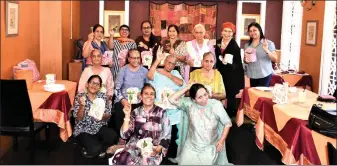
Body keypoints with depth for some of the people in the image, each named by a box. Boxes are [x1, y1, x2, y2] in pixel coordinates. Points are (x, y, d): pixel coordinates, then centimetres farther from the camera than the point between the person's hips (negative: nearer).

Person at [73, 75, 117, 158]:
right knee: (95, 149, -28)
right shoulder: (80, 97, -8)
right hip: (83, 130, -3)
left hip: (99, 127, 3)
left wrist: (102, 116, -24)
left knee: (113, 137, -26)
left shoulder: (103, 96, 0)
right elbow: (78, 118, -14)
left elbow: (108, 116, 0)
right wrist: (82, 106, -31)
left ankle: (99, 149, 5)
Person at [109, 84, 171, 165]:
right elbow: (124, 135, -1)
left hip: (154, 149, -2)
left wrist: (158, 149, -15)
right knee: (119, 159, -28)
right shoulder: (135, 112, 8)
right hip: (135, 146, 2)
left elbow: (166, 136, 2)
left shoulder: (161, 112, 4)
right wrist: (127, 115, -9)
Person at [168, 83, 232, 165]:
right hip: (191, 146, 1)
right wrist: (187, 88, -17)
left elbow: (227, 123, -4)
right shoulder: (189, 103, -9)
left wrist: (221, 140, -11)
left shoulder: (216, 104, -12)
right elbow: (172, 99, -18)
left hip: (210, 147, -1)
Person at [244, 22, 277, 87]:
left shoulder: (269, 43, -2)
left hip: (265, 74, -4)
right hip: (252, 75, 4)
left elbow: (275, 59, -6)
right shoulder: (247, 45, 10)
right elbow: (245, 60, 20)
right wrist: (246, 60, -4)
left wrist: (267, 51, -21)